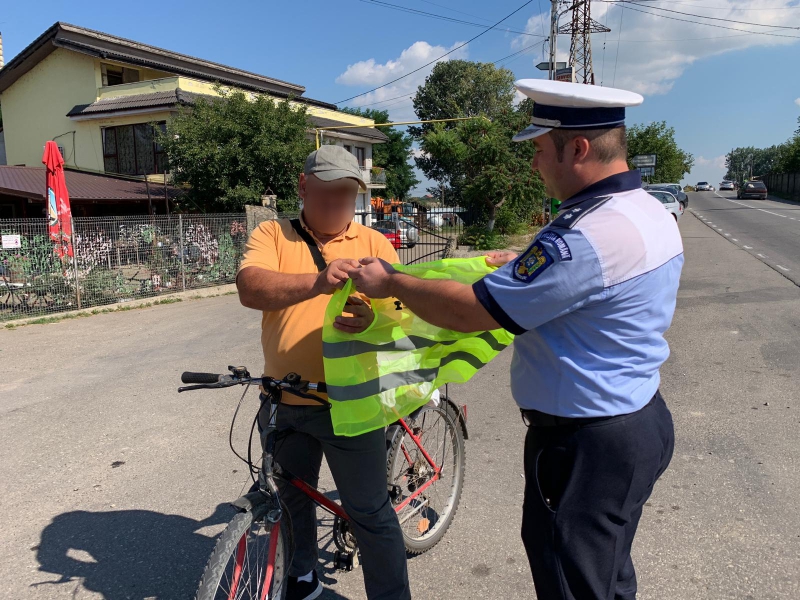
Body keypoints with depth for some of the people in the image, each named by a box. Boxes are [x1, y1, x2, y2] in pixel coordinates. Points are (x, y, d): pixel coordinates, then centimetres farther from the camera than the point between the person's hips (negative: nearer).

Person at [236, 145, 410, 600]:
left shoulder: (374, 244, 1)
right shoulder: (272, 235, 0)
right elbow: (250, 289, -19)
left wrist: (375, 318, -30)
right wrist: (317, 282, -37)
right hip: (284, 403, 2)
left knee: (370, 511, 4)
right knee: (290, 498, 21)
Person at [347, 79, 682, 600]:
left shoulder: (588, 236, -29)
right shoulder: (652, 211, 4)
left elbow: (469, 311, -25)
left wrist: (389, 282, -11)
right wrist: (524, 268, 11)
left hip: (586, 446, -9)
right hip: (640, 420, 10)